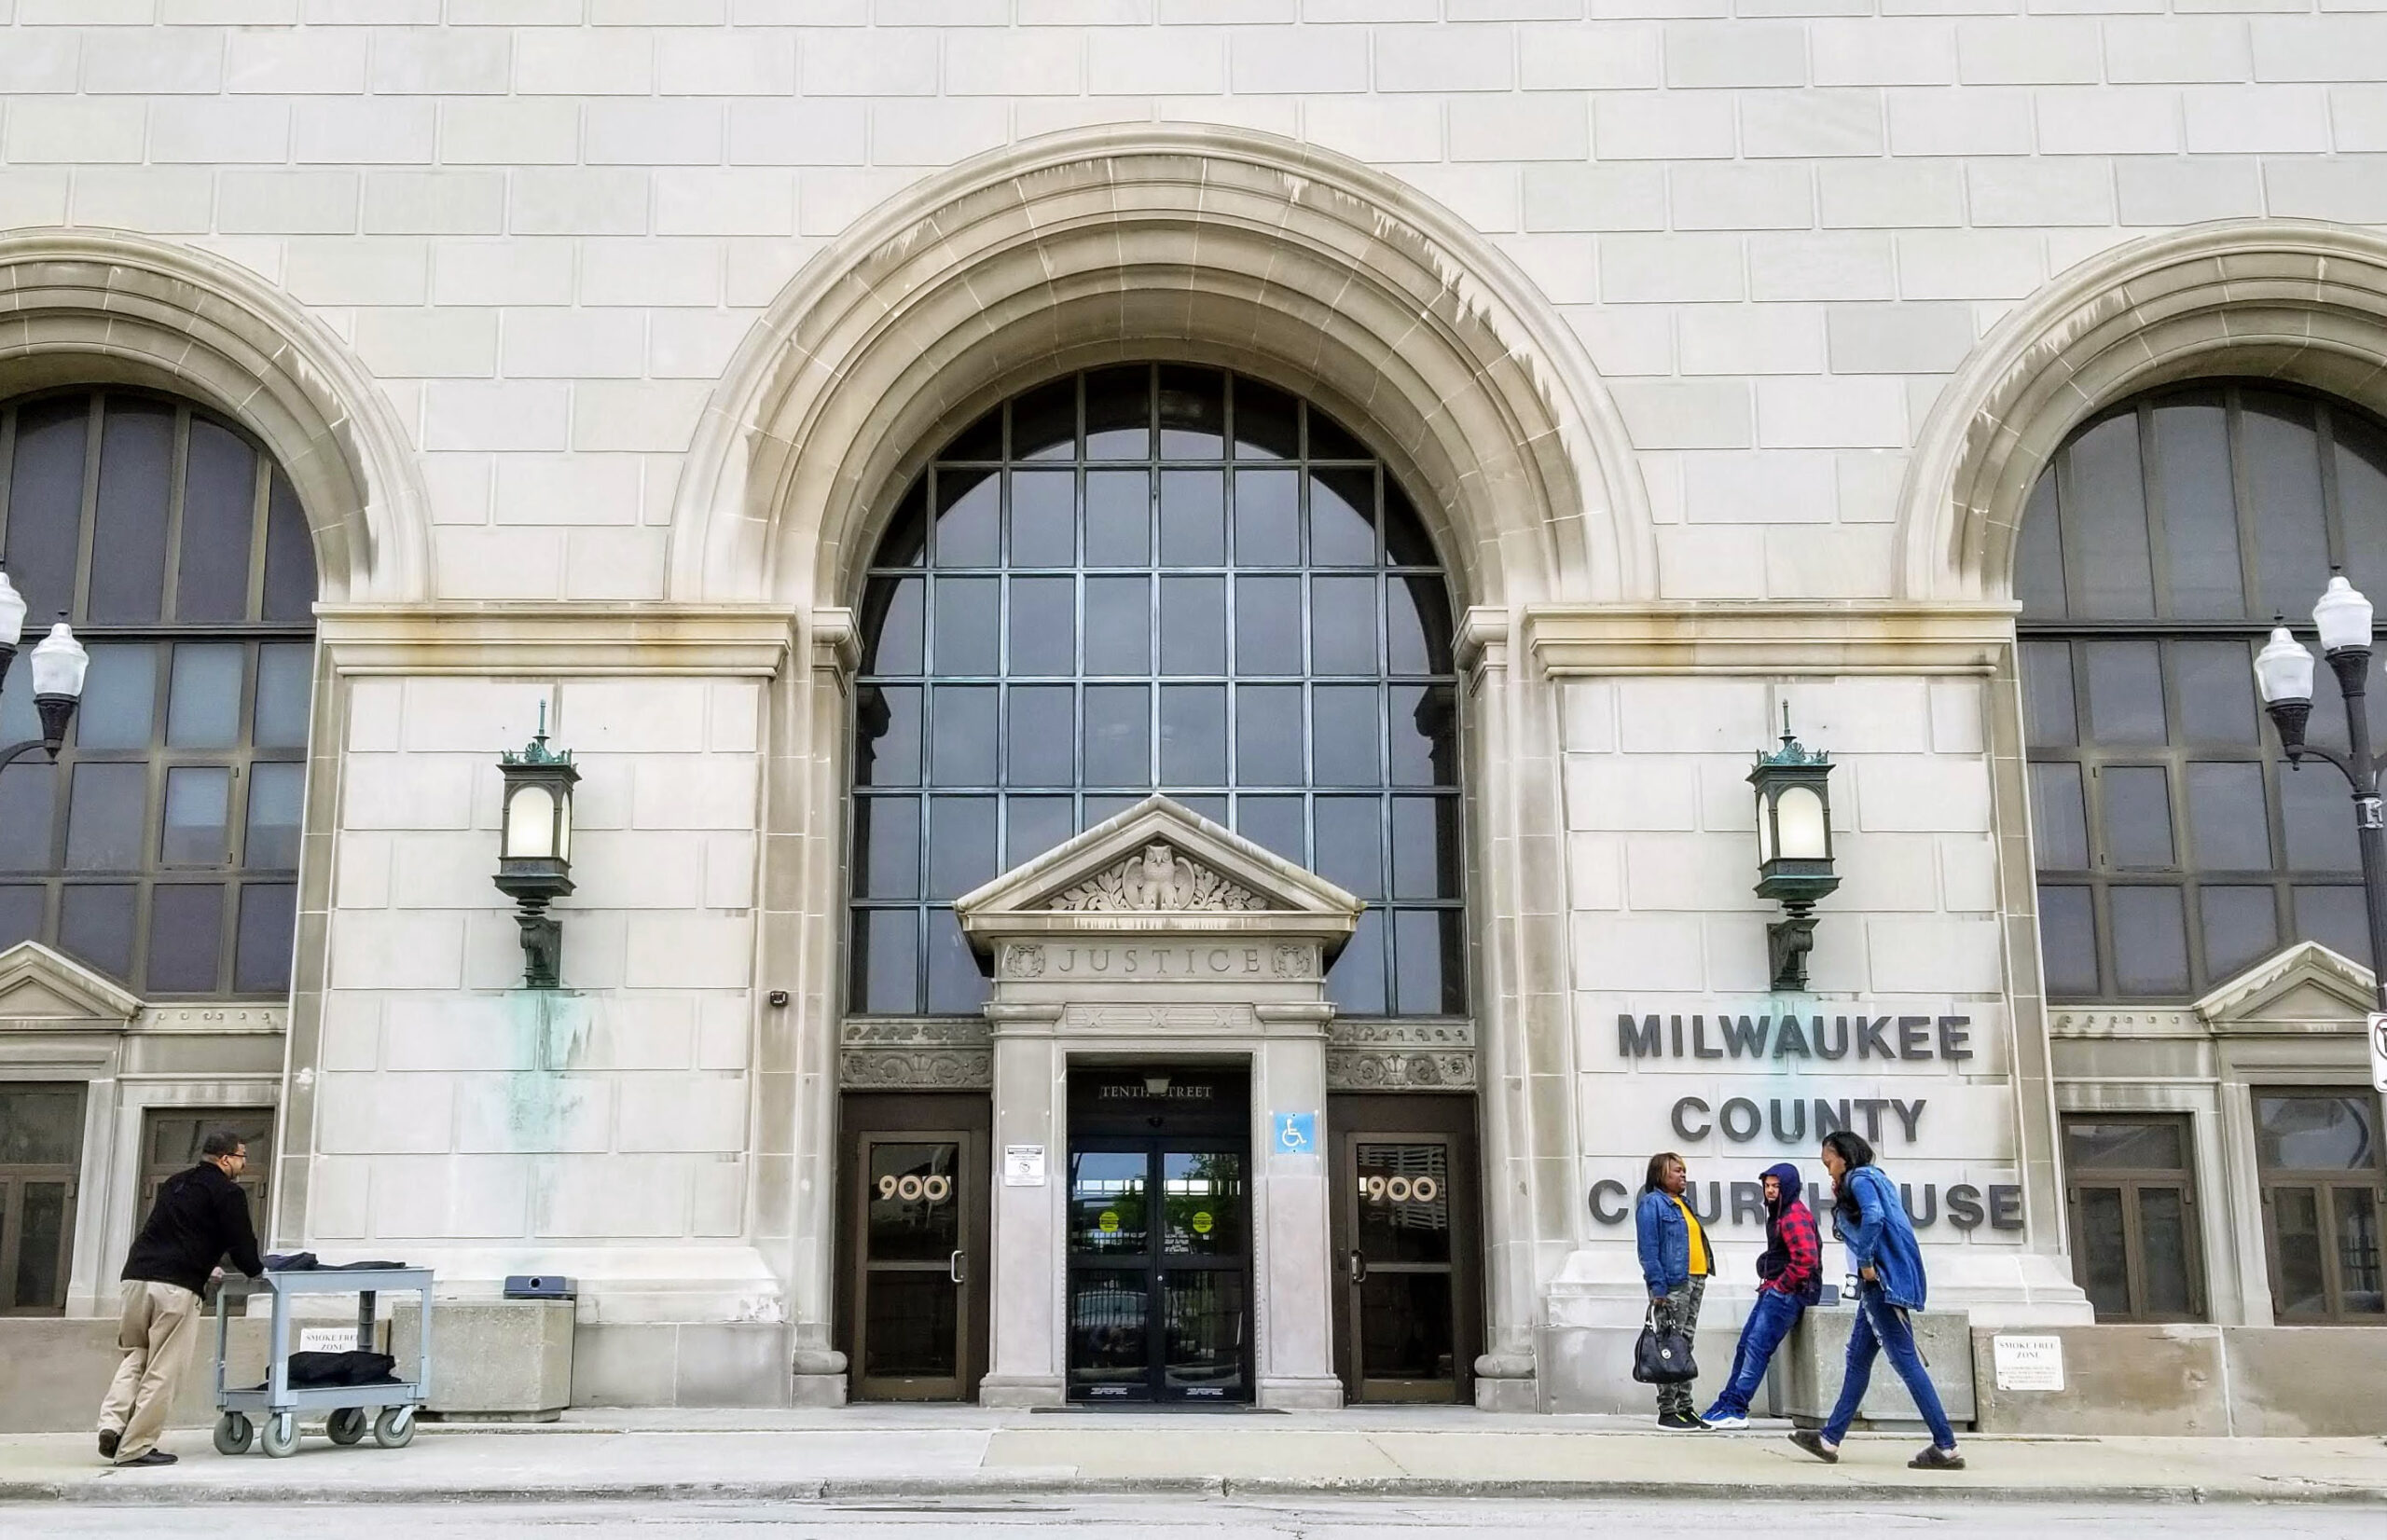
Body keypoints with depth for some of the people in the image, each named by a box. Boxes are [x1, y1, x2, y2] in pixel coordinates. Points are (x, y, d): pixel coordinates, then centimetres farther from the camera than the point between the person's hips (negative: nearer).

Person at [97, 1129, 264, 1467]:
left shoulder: (174, 1184, 25)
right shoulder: (228, 1193, 2)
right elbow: (241, 1243, 0)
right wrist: (257, 1271, 20)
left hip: (135, 1275, 7)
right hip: (176, 1286, -7)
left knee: (135, 1357, 20)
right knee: (164, 1369, 0)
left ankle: (113, 1424, 1)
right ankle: (135, 1447, 1)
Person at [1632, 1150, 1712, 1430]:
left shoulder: (1683, 1204, 19)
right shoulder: (1652, 1204, -8)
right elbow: (1649, 1249, -13)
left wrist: (1701, 1276, 14)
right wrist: (1658, 1288, -19)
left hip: (1695, 1281, 9)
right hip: (1672, 1285, -9)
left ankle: (1685, 1407, 16)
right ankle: (1667, 1411, -3)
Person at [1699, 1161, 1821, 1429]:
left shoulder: (1795, 1216, -14)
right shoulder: (1779, 1214, 18)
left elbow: (1806, 1258, -24)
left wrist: (1781, 1286, -16)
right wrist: (1769, 1283, 11)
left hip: (1787, 1294, -10)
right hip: (1774, 1291, 10)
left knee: (1757, 1348, -13)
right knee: (1745, 1346, 9)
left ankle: (1736, 1410, -13)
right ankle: (1728, 1403, 13)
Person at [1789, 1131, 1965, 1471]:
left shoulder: (1860, 1179, -8)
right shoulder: (1875, 1179, 22)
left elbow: (1873, 1217, -26)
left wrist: (1866, 1262, -18)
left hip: (1883, 1278, -11)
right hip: (1878, 1281, 11)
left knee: (1904, 1359, -10)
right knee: (1858, 1358, 12)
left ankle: (1946, 1447, -10)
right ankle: (1830, 1439, 17)